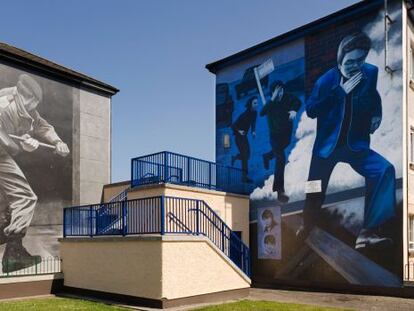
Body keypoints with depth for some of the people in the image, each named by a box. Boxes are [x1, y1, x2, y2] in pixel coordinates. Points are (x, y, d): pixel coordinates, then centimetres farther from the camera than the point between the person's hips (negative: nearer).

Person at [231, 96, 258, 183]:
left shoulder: (254, 113, -3)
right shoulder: (245, 114, -24)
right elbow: (233, 125, -20)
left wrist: (253, 131, -3)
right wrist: (239, 131, -32)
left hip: (244, 136, 8)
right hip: (239, 136, -8)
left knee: (247, 154, 11)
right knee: (245, 156, -10)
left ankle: (234, 158, 41)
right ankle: (245, 176, -4)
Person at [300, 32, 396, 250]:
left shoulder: (370, 73, 0)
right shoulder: (326, 80, -9)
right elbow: (310, 111, -17)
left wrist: (376, 114, 5)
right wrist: (341, 91, -21)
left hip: (355, 145, 2)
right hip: (327, 145, -2)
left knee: (384, 171, -25)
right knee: (315, 195, 1)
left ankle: (367, 233, -25)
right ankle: (306, 231, 34)